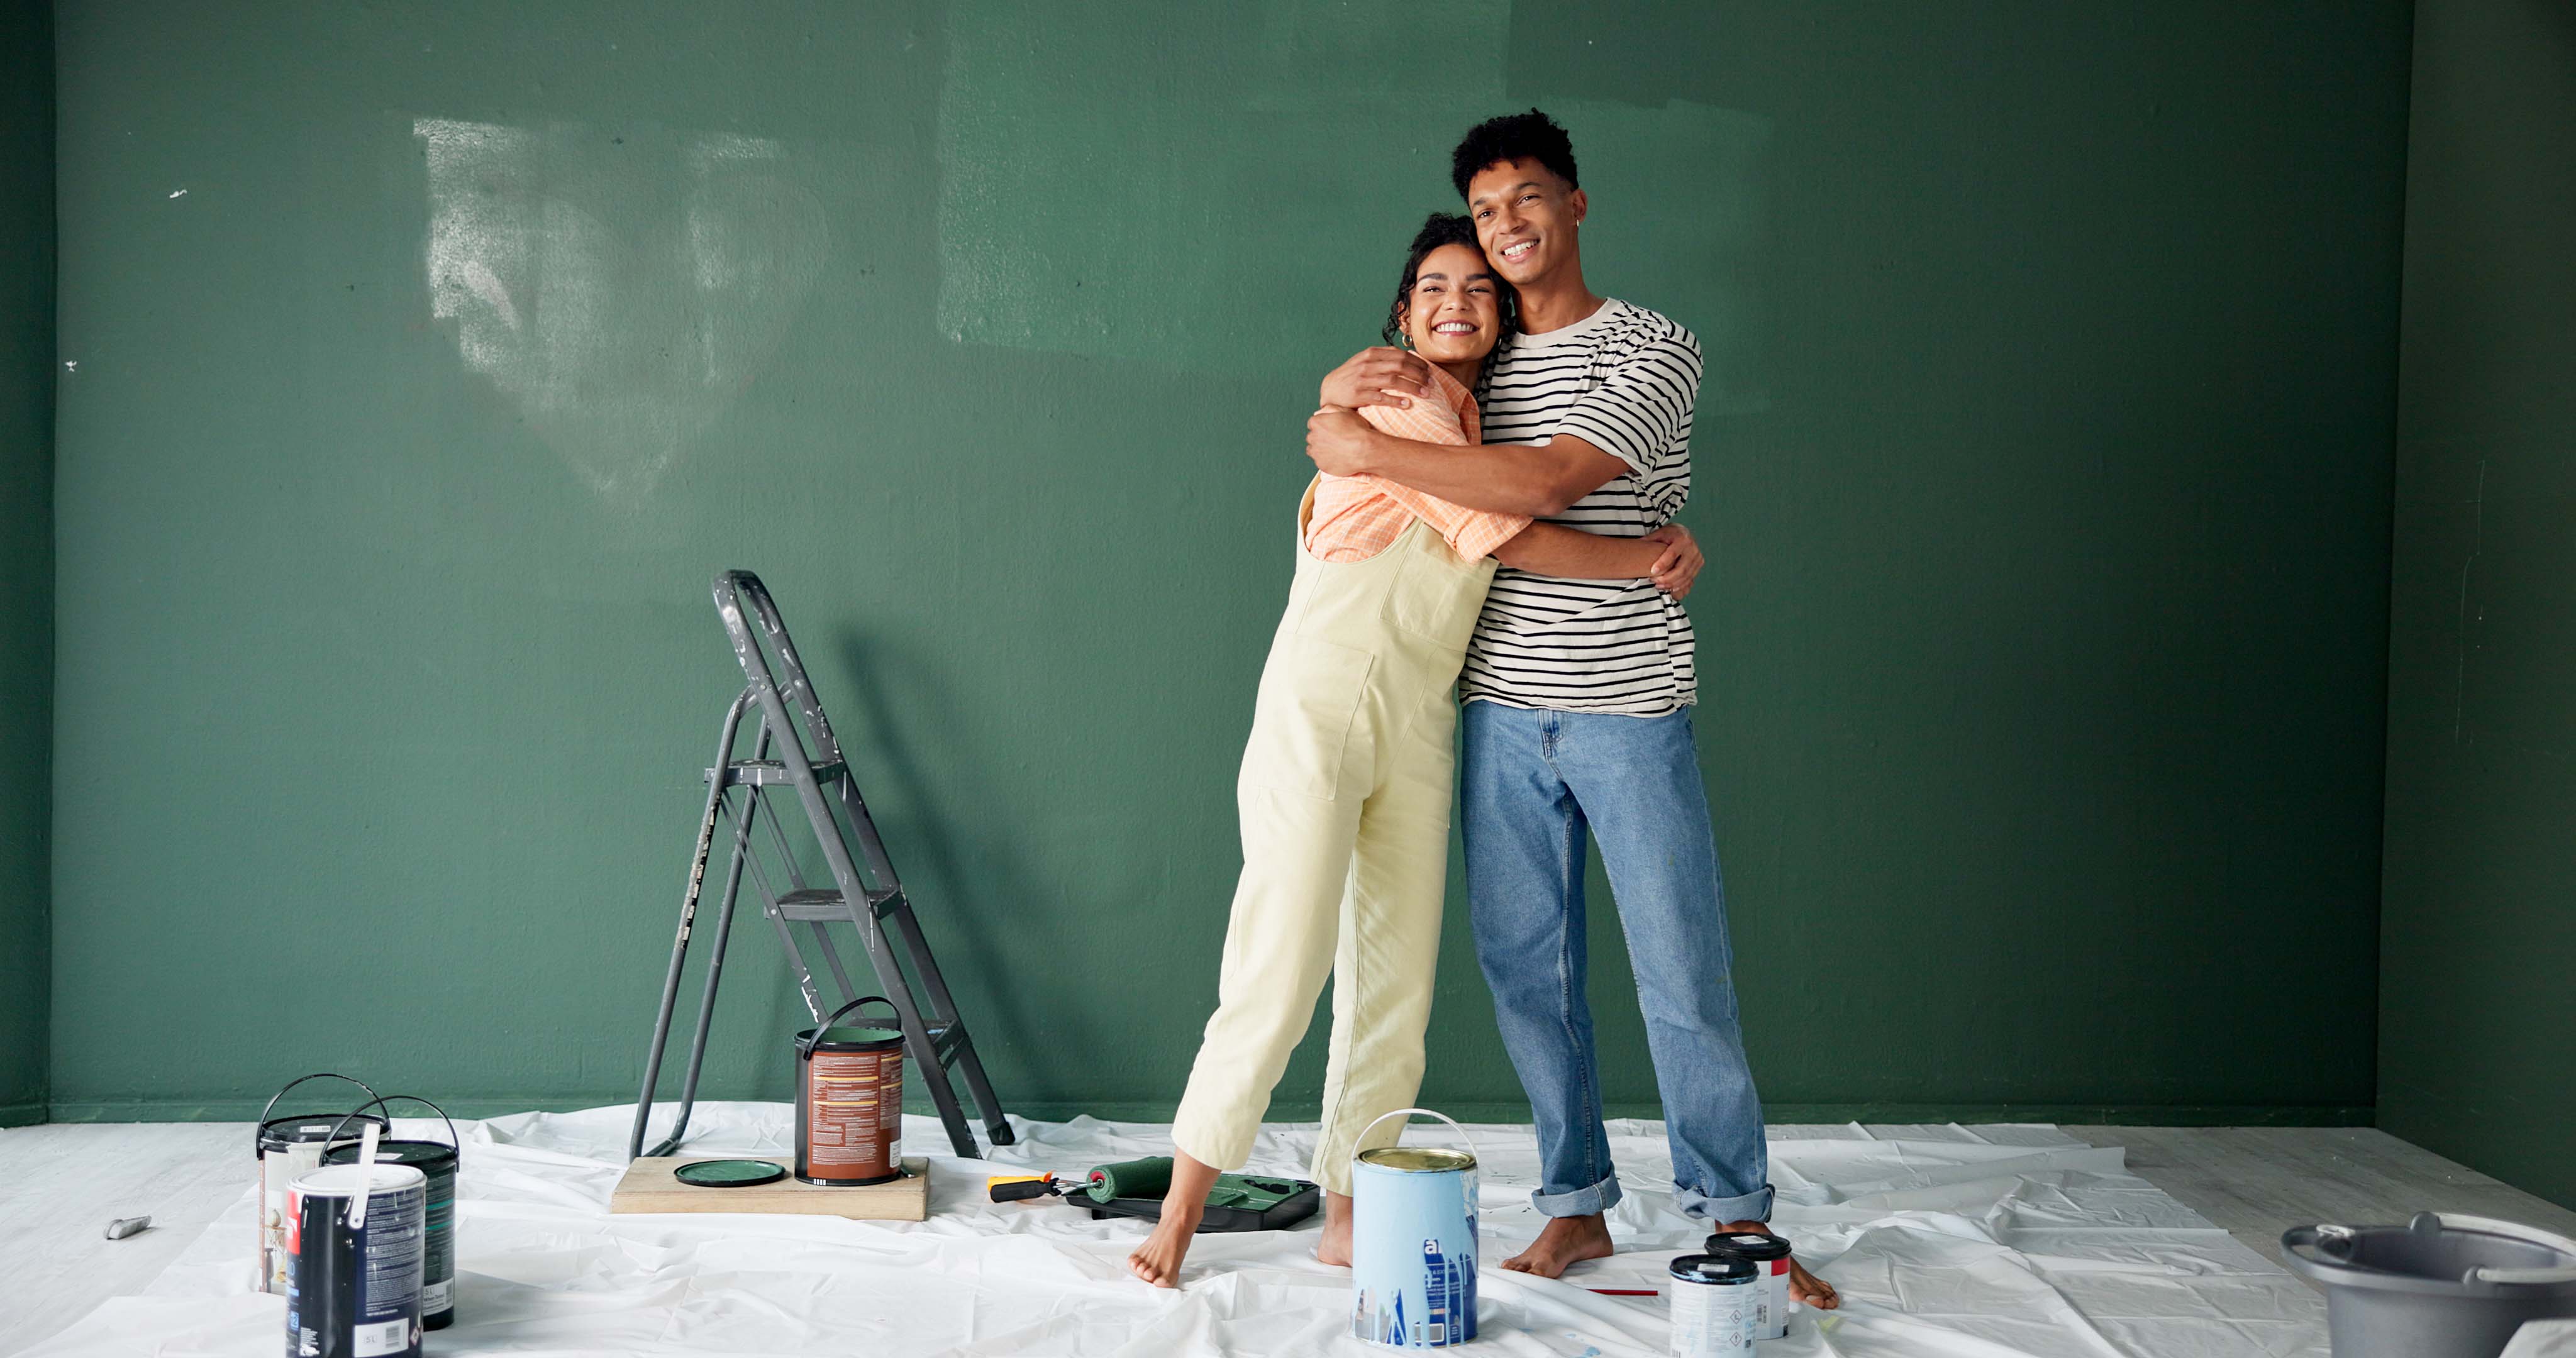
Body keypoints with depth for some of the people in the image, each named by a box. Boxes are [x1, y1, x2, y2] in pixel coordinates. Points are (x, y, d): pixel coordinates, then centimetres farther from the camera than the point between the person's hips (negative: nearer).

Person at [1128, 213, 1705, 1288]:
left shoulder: (1473, 425, 19)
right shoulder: (1391, 397, -6)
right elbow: (1500, 535, -11)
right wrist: (1652, 555, -2)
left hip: (1419, 728, 7)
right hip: (1318, 705, -7)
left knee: (1398, 981, 4)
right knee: (1283, 969, -10)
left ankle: (1346, 1219, 13)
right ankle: (1183, 1206, 1)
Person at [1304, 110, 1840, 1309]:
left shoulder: (1655, 351, -5)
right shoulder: (1475, 358, 13)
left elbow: (1548, 482, -19)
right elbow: (1340, 399, 22)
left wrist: (1368, 449, -17)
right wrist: (1359, 378, -3)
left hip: (1630, 713, -4)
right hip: (1502, 713, 5)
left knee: (1684, 977, 0)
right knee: (1526, 970, 7)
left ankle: (1736, 1216, 14)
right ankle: (1576, 1206, 19)